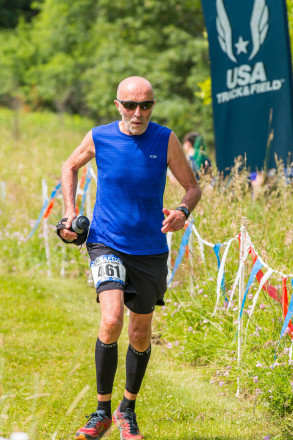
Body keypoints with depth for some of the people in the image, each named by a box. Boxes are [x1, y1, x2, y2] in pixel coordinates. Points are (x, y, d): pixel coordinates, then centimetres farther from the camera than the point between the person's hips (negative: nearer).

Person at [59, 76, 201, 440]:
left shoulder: (165, 140, -6)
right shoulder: (98, 138, -6)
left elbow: (192, 186, 2)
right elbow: (71, 167, 15)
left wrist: (183, 211, -20)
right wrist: (70, 212, 1)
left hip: (150, 250, 2)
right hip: (107, 244, -2)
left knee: (140, 335, 10)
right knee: (111, 321, -22)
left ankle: (127, 410, 33)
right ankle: (102, 411, -6)